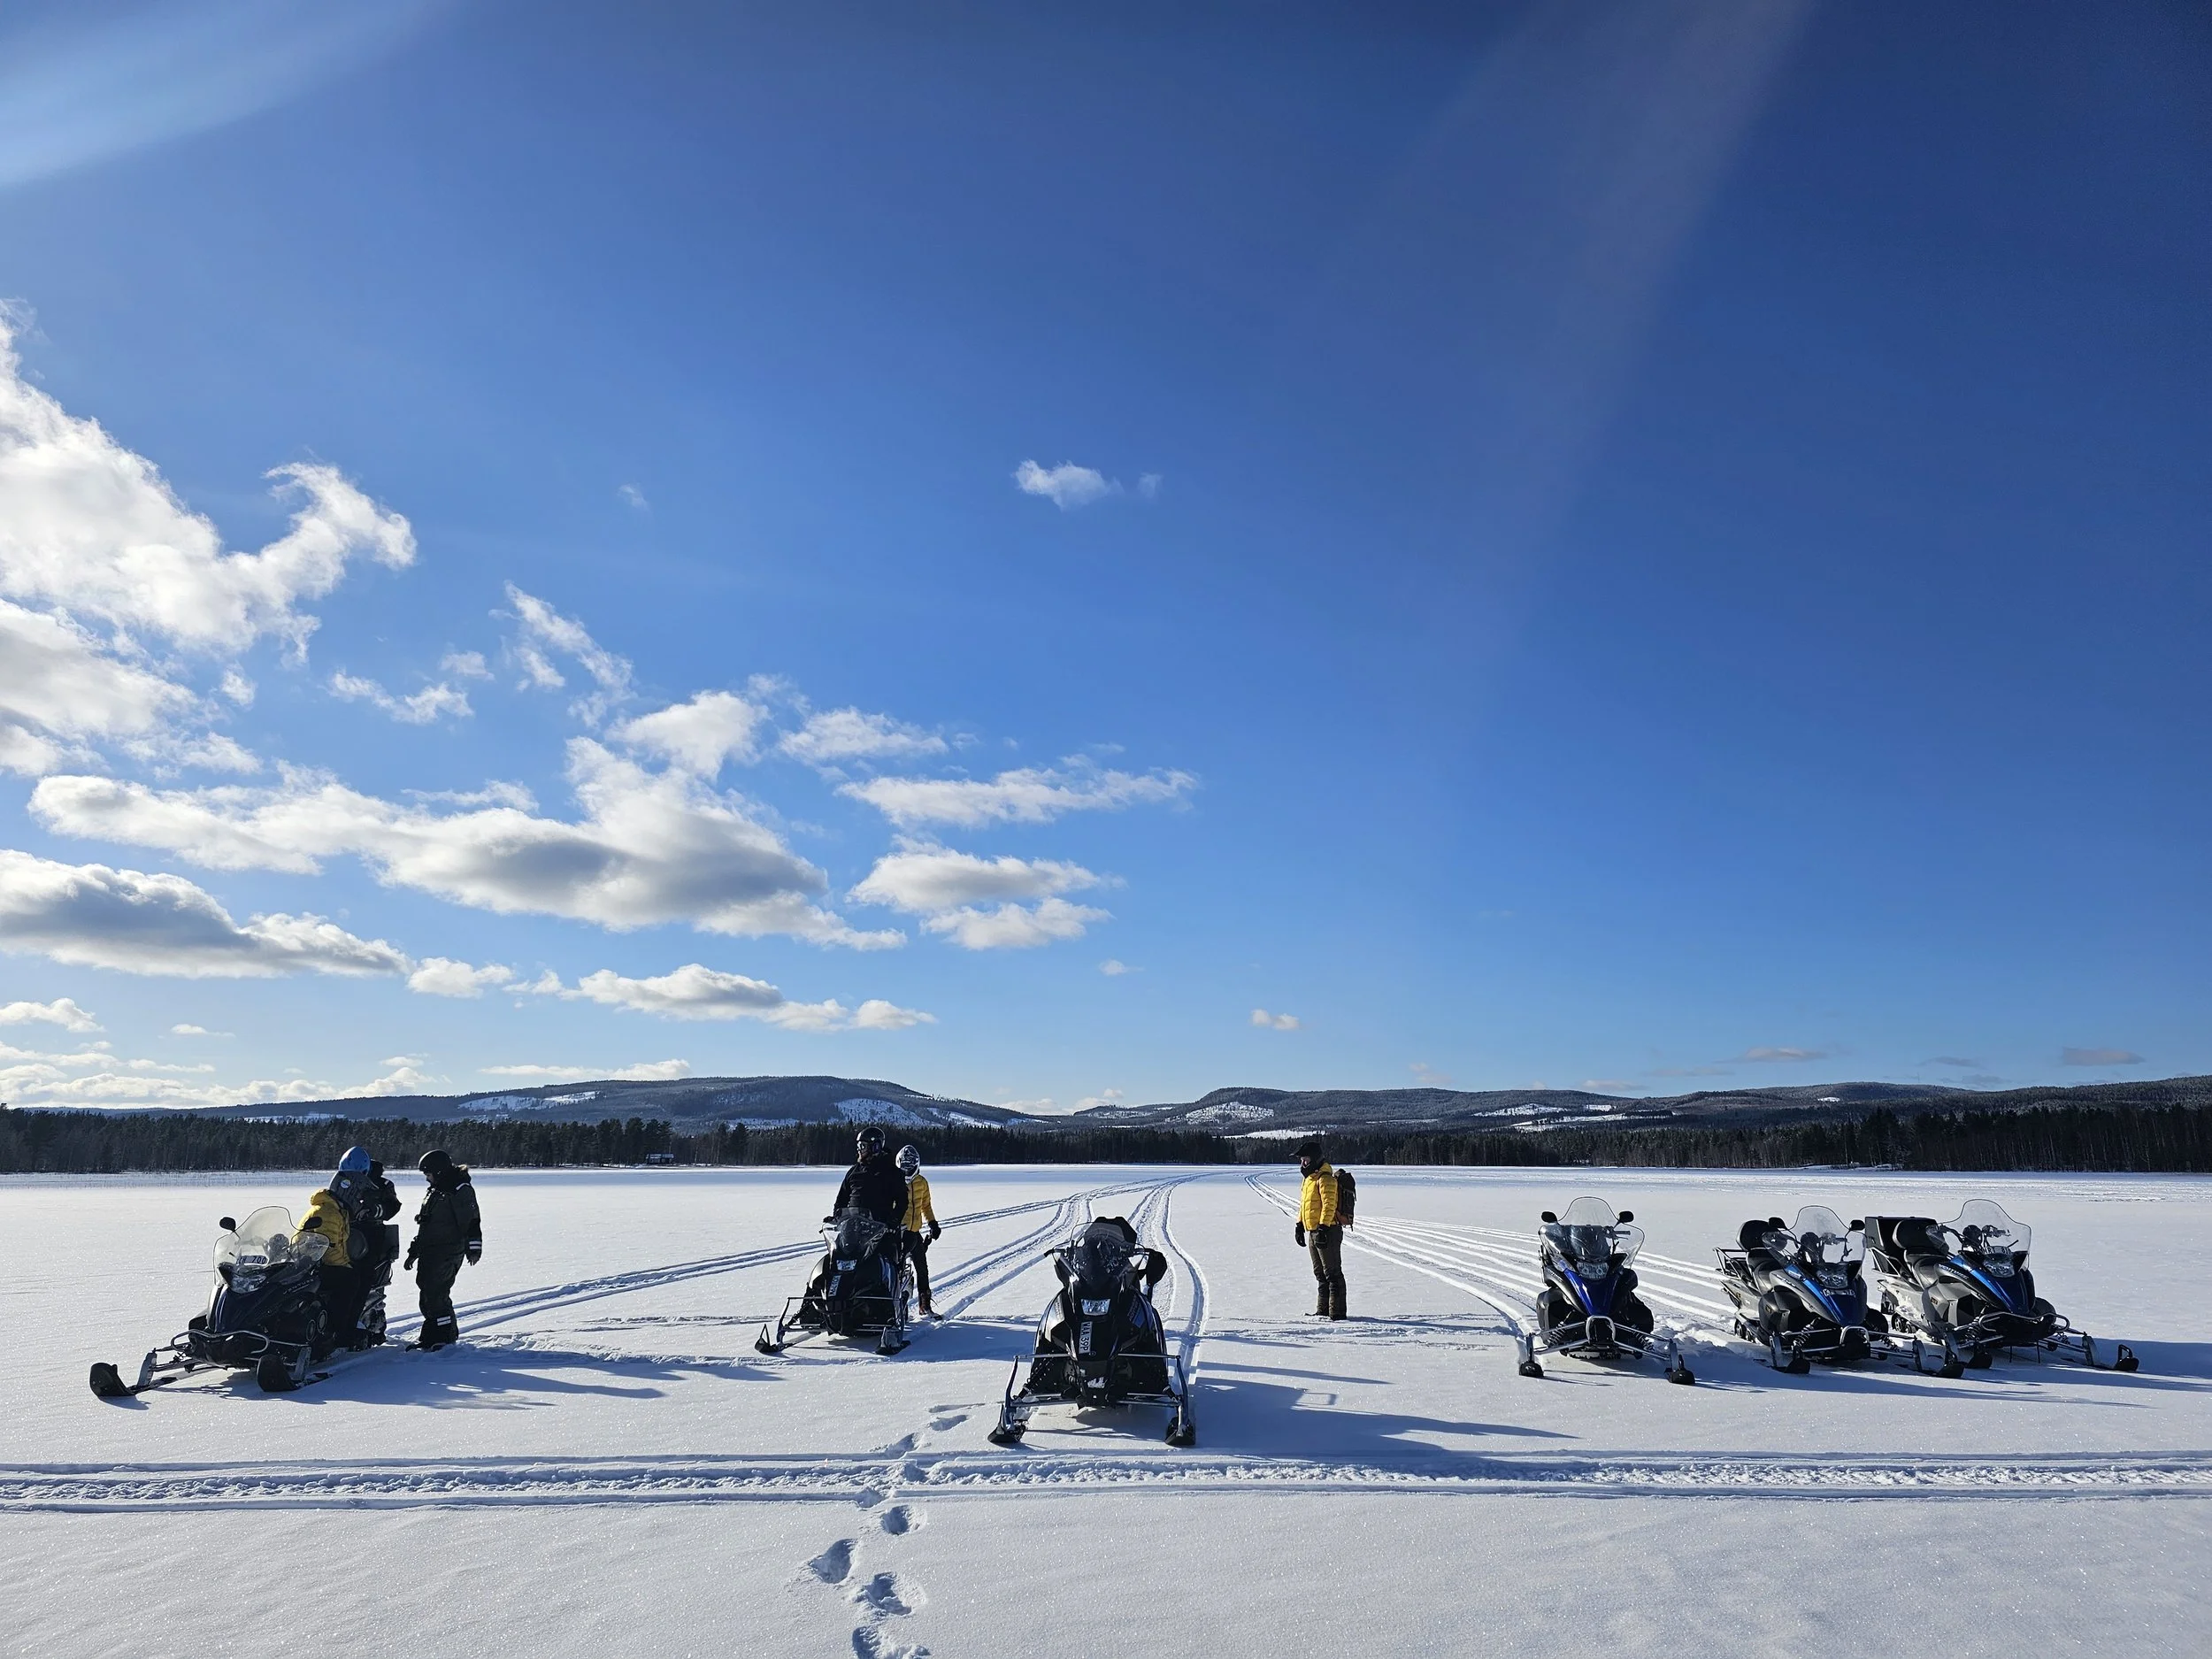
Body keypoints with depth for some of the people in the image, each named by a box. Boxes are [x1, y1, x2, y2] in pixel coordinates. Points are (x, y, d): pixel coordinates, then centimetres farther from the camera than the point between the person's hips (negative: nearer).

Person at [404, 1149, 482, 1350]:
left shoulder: (461, 1189, -8)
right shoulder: (434, 1191, 22)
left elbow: (472, 1220, -14)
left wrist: (474, 1247, -19)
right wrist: (414, 1251, 27)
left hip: (448, 1252, -9)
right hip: (429, 1251, 9)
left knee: (435, 1292, -13)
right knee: (426, 1290, 9)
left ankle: (444, 1333, -8)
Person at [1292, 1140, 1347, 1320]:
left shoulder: (1325, 1178, -16)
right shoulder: (1309, 1178, 16)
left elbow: (1329, 1205, -23)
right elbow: (1304, 1204, 24)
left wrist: (1323, 1227, -27)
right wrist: (1299, 1225, 22)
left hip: (1328, 1231, -10)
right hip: (1313, 1232, 10)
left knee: (1332, 1273, -5)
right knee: (1320, 1273, 15)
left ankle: (1337, 1311, -1)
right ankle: (1323, 1310, 23)